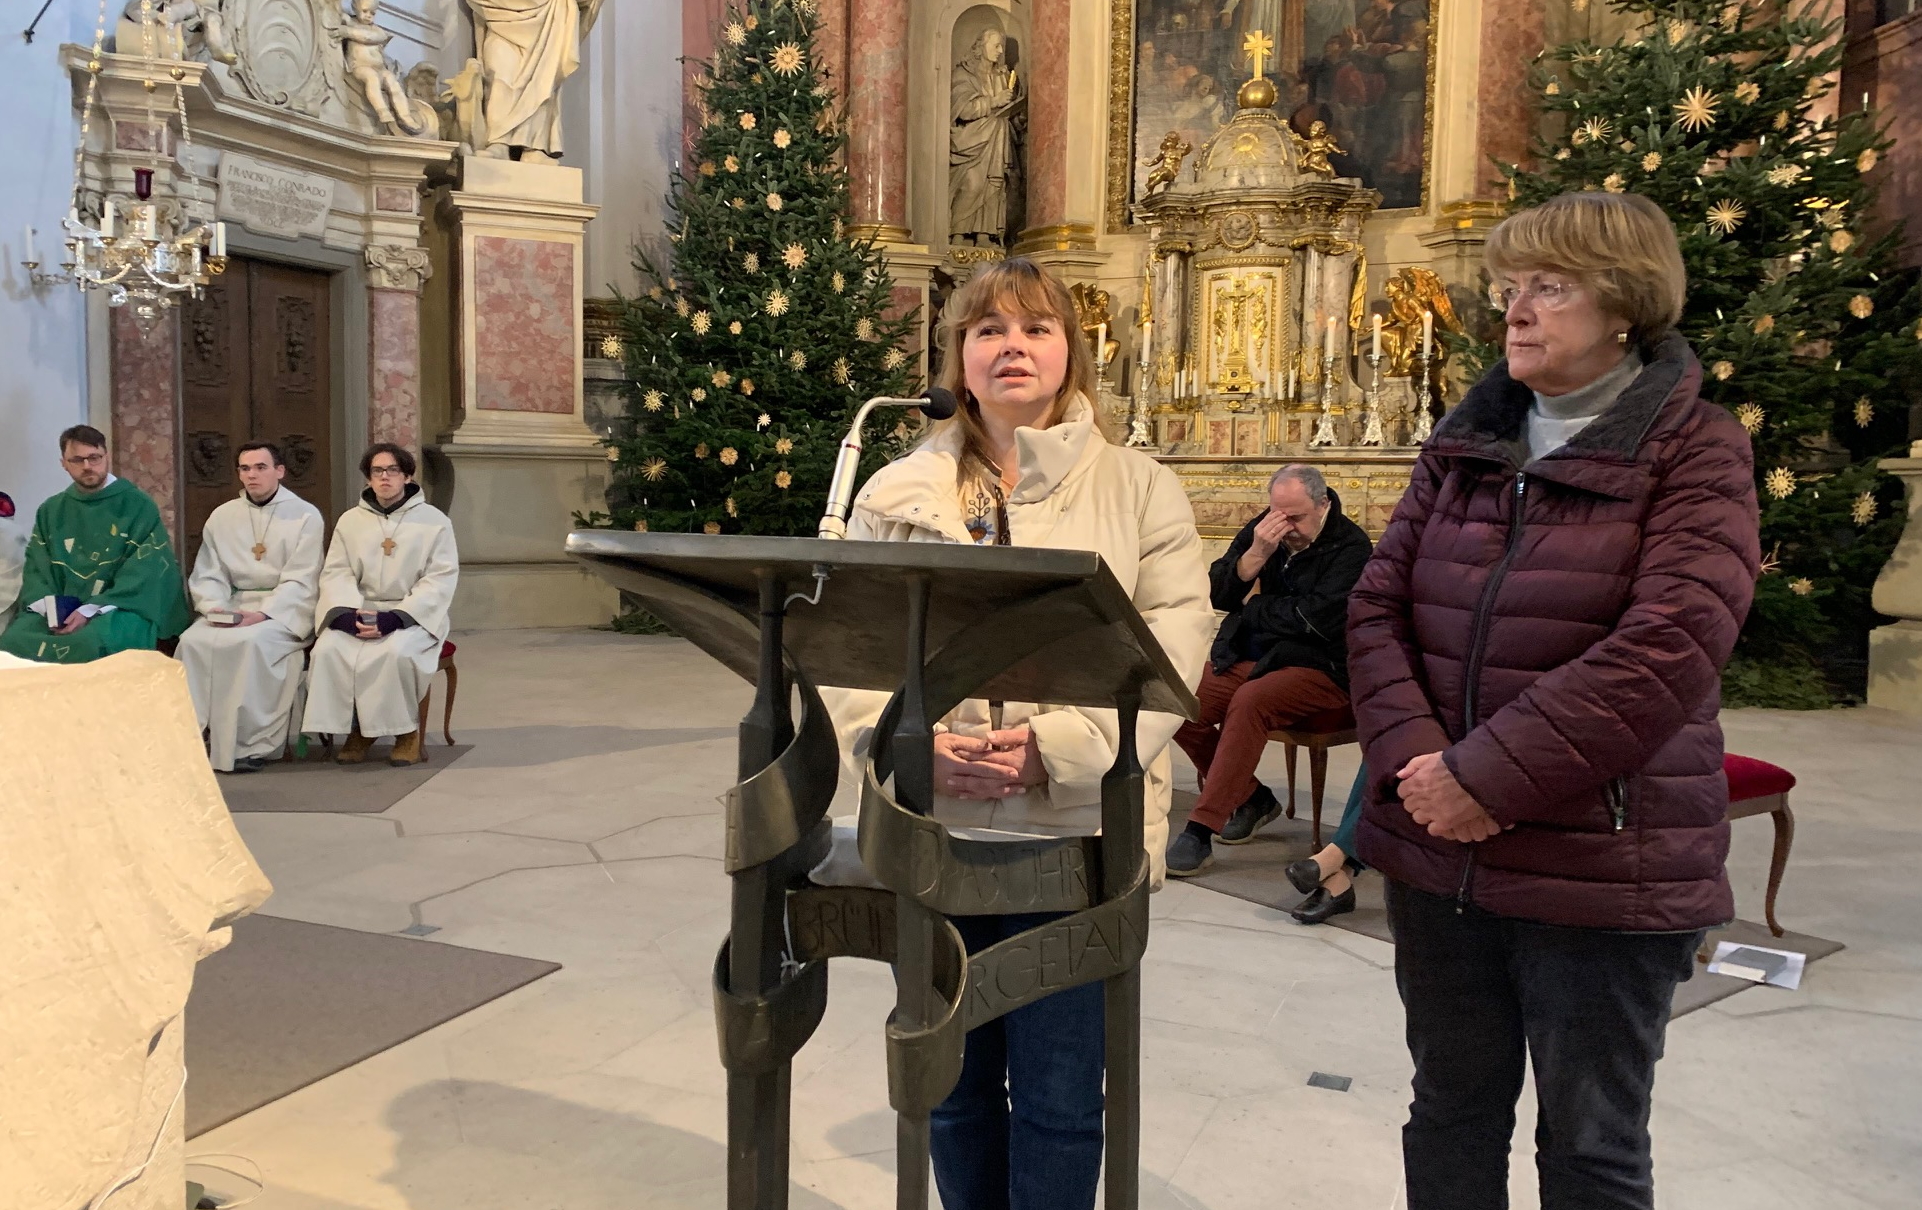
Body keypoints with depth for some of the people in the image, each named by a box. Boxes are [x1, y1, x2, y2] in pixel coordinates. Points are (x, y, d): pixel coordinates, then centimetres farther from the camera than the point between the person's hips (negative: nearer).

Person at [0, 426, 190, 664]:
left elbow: (144, 573, -9)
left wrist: (90, 611, -18)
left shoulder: (139, 506, 0)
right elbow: (36, 568, 9)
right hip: (60, 610, 4)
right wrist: (50, 607, -13)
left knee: (94, 643, -38)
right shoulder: (51, 511, 15)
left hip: (119, 609, -4)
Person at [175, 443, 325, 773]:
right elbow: (207, 575, 9)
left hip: (285, 611, -4)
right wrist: (216, 607, -12)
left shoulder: (305, 516, -1)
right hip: (233, 608, 4)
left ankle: (250, 744, -25)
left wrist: (263, 614, -22)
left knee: (251, 642, -34)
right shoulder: (222, 517, 13)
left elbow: (300, 581, -8)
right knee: (193, 641, -25)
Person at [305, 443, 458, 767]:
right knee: (328, 650, -26)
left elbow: (440, 581, -7)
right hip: (359, 612, 3)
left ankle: (408, 730, -12)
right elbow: (335, 574, 6)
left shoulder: (434, 521, 2)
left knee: (396, 652, -35)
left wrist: (394, 618, -19)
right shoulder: (350, 521, 13)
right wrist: (347, 613, -16)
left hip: (413, 616, -3)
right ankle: (356, 728, -8)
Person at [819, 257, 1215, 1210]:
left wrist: (1054, 749, -19)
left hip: (1076, 834, -2)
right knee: (955, 1087, 16)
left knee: (1058, 1098, 6)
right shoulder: (897, 494, 9)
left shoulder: (1140, 489, 3)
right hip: (932, 831, 2)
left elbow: (1170, 657, -7)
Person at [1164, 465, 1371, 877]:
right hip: (1247, 656, 7)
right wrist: (1256, 554, -14)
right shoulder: (1262, 530, 7)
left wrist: (1253, 606, -6)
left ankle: (1201, 828, -31)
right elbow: (1217, 593, 3)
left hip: (1317, 668, -6)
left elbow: (1314, 620, -21)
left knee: (1249, 702, -35)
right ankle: (1251, 798, 5)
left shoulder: (1350, 546, -10)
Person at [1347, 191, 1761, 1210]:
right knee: (1451, 1118, 19)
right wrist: (1411, 758, -13)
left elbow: (1666, 650, -20)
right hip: (1436, 856, 5)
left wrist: (1485, 777, -20)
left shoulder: (1695, 453, -7)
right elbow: (1377, 607, 3)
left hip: (1599, 871, -4)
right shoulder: (1464, 445, 9)